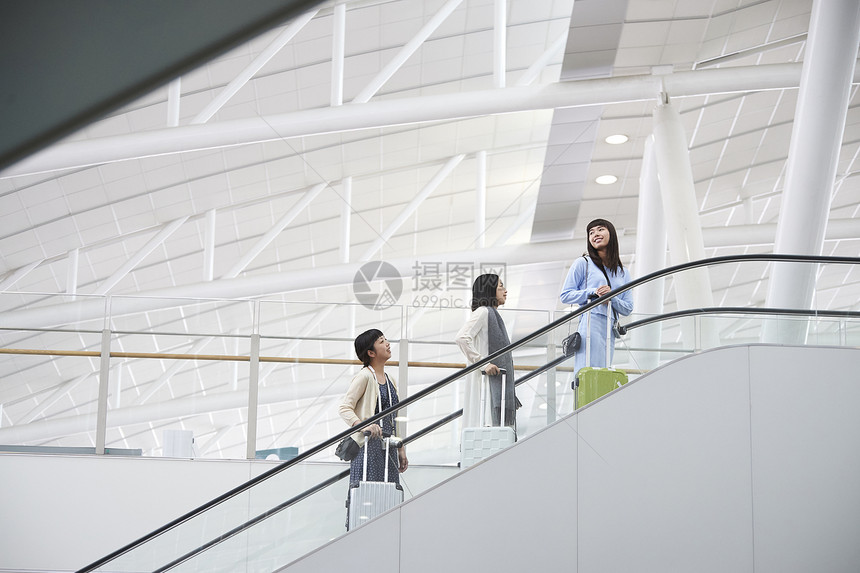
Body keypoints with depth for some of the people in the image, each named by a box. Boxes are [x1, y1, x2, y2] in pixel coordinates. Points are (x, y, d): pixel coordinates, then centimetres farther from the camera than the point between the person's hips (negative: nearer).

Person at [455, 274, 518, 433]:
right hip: (487, 381, -10)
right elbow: (461, 338, -22)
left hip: (499, 383, 10)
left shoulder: (492, 313, 22)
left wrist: (507, 359, 17)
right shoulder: (483, 312, -8)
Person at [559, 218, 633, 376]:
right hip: (590, 324, -4)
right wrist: (593, 292, -9)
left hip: (610, 329, 5)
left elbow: (628, 309, 15)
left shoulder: (622, 273, 20)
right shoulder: (583, 263, 8)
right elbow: (565, 295, 4)